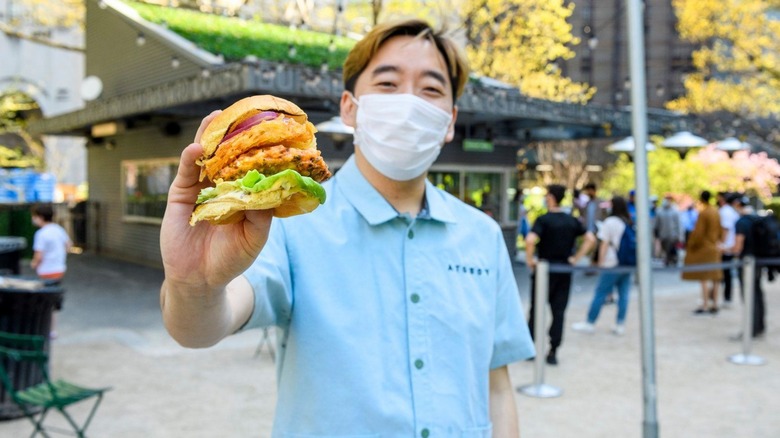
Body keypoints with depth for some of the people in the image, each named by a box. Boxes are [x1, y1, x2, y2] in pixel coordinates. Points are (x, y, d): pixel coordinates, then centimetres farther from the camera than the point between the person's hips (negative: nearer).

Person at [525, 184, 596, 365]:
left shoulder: (543, 219, -11)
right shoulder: (572, 220, 5)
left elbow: (530, 240, -27)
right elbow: (590, 239, 4)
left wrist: (529, 259, -13)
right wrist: (576, 258, 4)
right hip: (565, 271, 4)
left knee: (537, 309, 8)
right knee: (559, 311, 7)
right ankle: (553, 352, 7)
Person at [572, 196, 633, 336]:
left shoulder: (609, 222, -7)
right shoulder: (631, 223, 7)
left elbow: (604, 244, -8)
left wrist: (601, 262, -5)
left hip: (612, 263, -5)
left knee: (600, 293, 2)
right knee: (623, 294, 7)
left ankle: (590, 323, 9)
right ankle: (620, 325, 9)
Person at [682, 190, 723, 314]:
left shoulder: (703, 213, -17)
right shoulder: (716, 212, 7)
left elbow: (698, 232, -17)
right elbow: (719, 230, 13)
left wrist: (691, 245, -5)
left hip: (703, 248, -8)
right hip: (714, 249, 8)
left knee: (704, 278, -5)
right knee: (714, 278, 10)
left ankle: (705, 305, -5)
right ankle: (714, 305, 15)